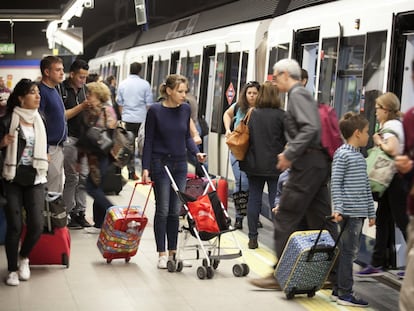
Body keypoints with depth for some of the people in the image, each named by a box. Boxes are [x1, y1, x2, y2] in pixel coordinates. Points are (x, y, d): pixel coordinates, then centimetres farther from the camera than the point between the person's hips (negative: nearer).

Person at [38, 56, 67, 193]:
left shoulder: (54, 90, 14)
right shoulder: (41, 91, -15)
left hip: (58, 148, 9)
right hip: (49, 148, -9)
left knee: (58, 189, 15)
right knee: (51, 191, -7)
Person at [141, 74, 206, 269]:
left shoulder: (185, 109, 3)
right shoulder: (155, 111, -10)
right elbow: (148, 141, -6)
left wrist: (196, 152, -3)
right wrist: (145, 168, -10)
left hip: (180, 165, 4)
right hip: (161, 164, -4)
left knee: (175, 211, 7)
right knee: (162, 210, -1)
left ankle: (173, 251, 16)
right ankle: (162, 254, 7)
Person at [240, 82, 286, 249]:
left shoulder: (252, 114, -1)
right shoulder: (281, 115, -9)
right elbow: (287, 140, -5)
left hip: (254, 164, 3)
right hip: (274, 164, -3)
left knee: (254, 199, 8)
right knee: (276, 200, 2)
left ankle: (253, 238, 12)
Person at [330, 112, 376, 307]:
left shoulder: (360, 156, 17)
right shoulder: (342, 154, -8)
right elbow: (335, 183, -12)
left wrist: (371, 212, 21)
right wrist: (338, 208, -20)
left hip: (360, 211, 9)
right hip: (349, 211, -9)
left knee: (349, 251, 11)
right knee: (348, 251, -6)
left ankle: (339, 290, 18)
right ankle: (345, 293, -2)